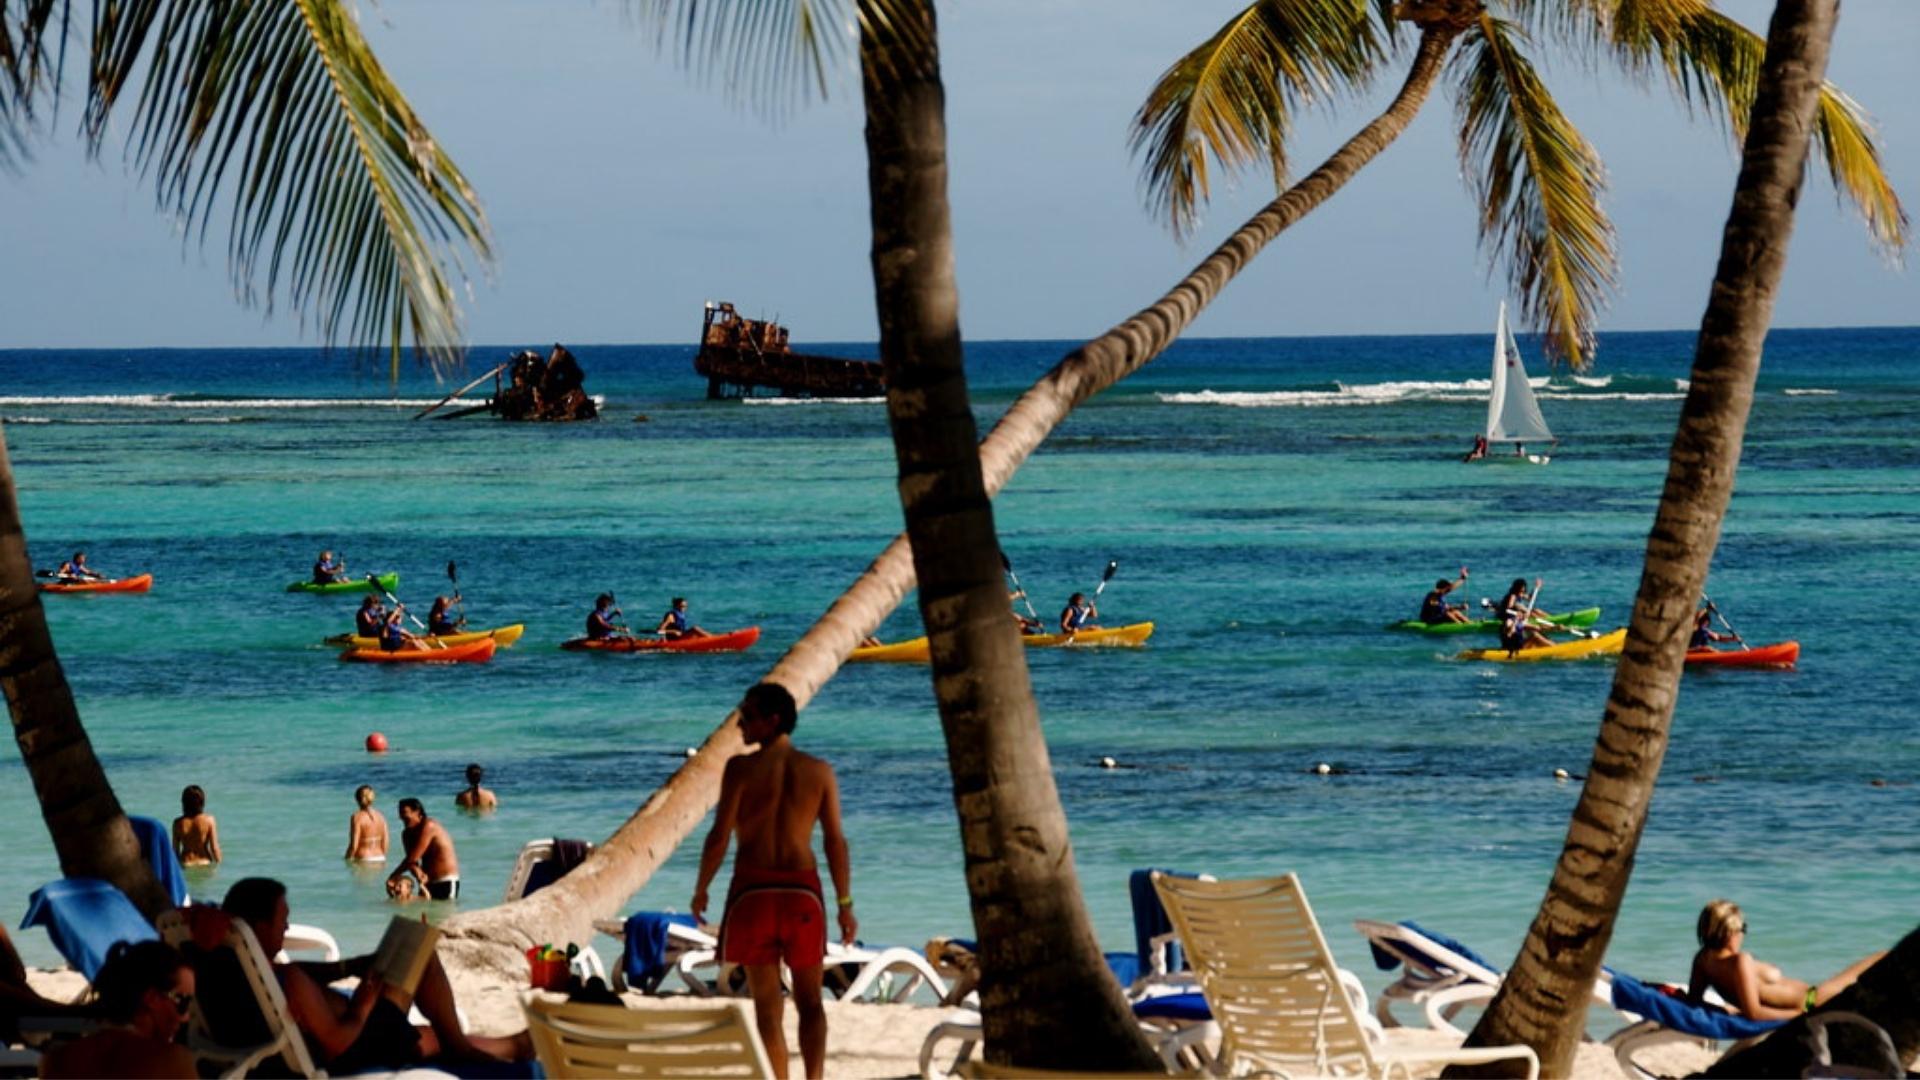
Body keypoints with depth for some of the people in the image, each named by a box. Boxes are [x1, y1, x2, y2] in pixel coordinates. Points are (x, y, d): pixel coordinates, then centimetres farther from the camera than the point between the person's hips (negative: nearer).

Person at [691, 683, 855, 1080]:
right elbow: (835, 842, -1)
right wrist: (845, 905, 7)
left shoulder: (742, 768, -9)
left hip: (753, 891, -2)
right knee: (809, 1001, 10)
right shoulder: (819, 771, 0)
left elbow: (719, 837, -10)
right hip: (803, 891, 2)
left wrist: (700, 891, 4)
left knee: (767, 1004, 9)